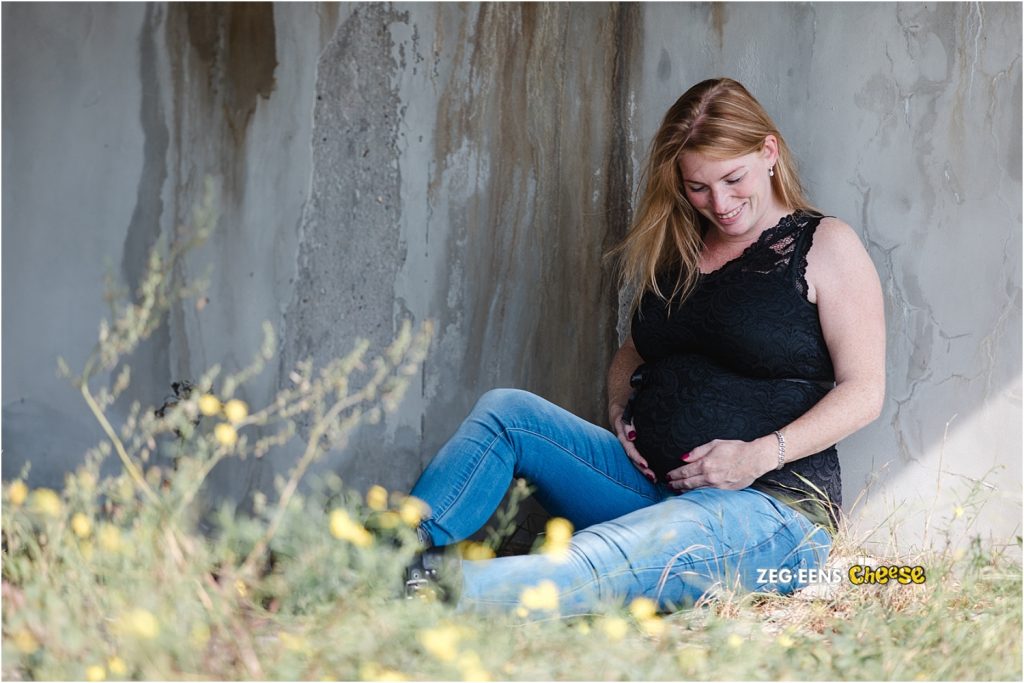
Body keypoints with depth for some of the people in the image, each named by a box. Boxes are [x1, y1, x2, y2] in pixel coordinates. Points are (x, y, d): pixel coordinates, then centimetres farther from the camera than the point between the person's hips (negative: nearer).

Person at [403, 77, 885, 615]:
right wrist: (620, 411, 5)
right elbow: (634, 353, 29)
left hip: (772, 503, -7)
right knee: (505, 412, -11)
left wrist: (760, 456, -18)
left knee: (605, 561, -36)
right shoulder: (676, 252, 17)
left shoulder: (824, 245, -1)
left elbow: (864, 391, -6)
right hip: (652, 483, 7)